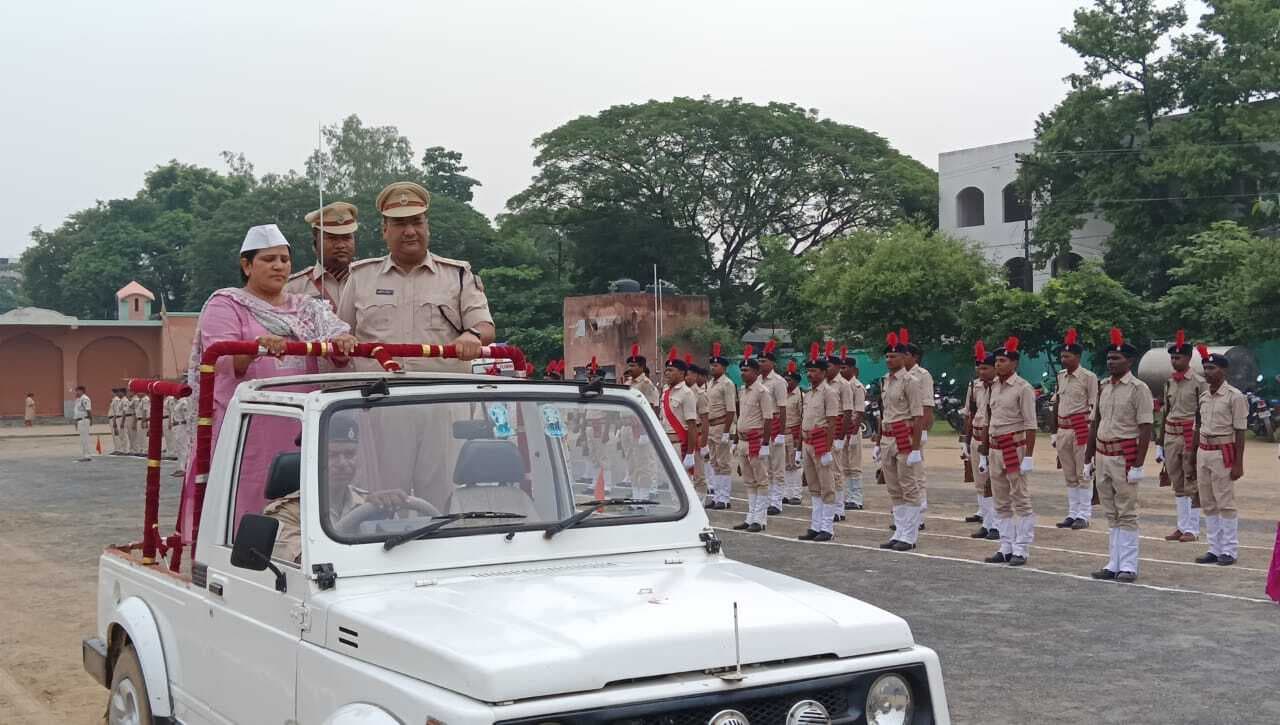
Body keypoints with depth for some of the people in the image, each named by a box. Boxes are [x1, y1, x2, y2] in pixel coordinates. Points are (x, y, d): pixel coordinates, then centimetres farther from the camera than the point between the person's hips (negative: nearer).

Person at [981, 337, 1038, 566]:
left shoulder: (1023, 388, -9)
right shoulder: (994, 386, 12)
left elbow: (1030, 425, -12)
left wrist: (1028, 457, -17)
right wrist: (984, 454, 17)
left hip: (1015, 448, -7)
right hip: (995, 449, 8)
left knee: (1021, 501, -2)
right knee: (1001, 503, 11)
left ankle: (1021, 550, 2)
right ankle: (1006, 548, 17)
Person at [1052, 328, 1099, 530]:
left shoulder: (1088, 377, -7)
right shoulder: (1060, 376, 12)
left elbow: (1093, 407, -7)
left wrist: (1090, 433, -12)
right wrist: (1053, 432, 14)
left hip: (1081, 429, -6)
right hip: (1063, 429, 6)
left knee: (1083, 474, -1)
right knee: (1069, 476, 11)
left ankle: (1084, 515, 3)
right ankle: (1072, 513, 17)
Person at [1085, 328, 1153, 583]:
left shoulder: (1138, 388, -9)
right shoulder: (1103, 386, 11)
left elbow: (1145, 428, -13)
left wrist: (1138, 465, -18)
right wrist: (1088, 458, 15)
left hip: (1125, 455, -7)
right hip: (1103, 454, 7)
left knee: (1126, 513, -2)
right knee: (1111, 514, 12)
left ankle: (1128, 567, 4)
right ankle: (1114, 564, 18)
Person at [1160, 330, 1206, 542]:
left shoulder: (1199, 382, -7)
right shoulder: (1169, 382, 12)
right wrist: (1160, 443, 15)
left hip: (1191, 435, -6)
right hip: (1171, 435, 6)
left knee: (1192, 484, -2)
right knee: (1177, 484, 11)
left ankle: (1192, 528, 5)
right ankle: (1182, 526, 18)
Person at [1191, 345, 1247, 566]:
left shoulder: (1235, 396, -9)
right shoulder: (1203, 396, 11)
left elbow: (1240, 431, -10)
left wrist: (1238, 463, -14)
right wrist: (1193, 455, 17)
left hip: (1223, 452, -7)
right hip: (1203, 451, 7)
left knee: (1225, 503, -3)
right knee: (1208, 504, 10)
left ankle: (1229, 551, 4)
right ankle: (1215, 549, 17)